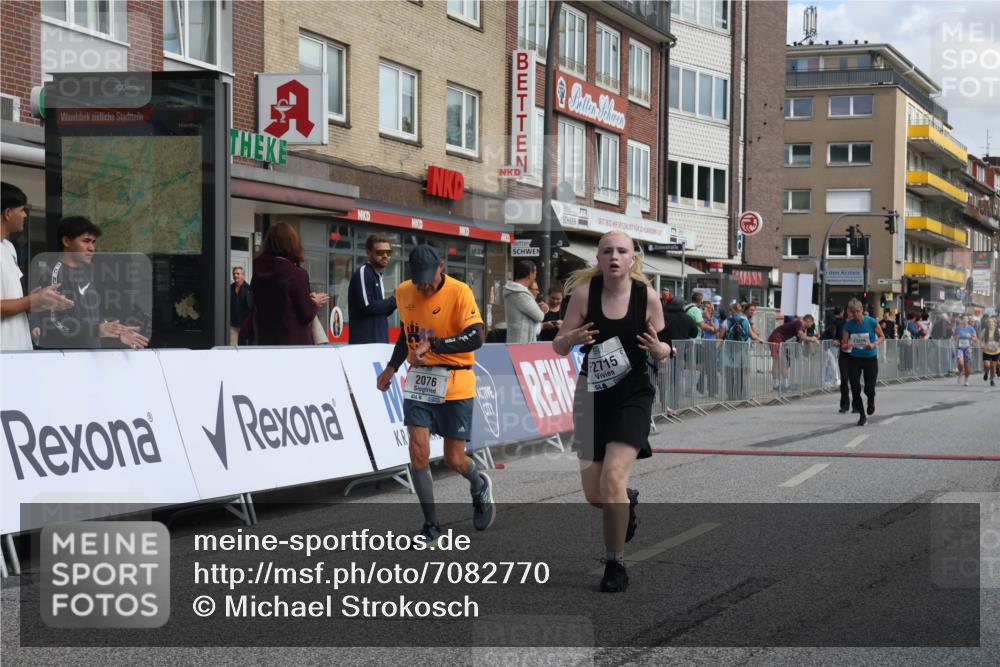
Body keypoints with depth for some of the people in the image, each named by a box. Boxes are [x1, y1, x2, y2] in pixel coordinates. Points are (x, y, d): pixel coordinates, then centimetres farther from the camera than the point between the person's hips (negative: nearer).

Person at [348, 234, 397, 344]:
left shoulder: (377, 276, 17)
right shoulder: (363, 272, -8)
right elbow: (367, 306, -19)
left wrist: (395, 301, 2)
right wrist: (393, 301, -8)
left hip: (379, 340, 9)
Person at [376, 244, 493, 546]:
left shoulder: (459, 292, -13)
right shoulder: (403, 293, 4)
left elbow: (475, 338, -23)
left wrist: (433, 345, -30)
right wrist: (392, 367, 19)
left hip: (454, 386, -4)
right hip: (419, 382, 4)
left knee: (454, 460, 1)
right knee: (418, 453, -9)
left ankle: (480, 486, 38)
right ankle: (431, 526, 4)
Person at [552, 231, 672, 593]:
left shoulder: (647, 296, -8)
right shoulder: (584, 291, -8)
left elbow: (664, 351, 3)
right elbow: (558, 347, -4)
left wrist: (658, 348, -20)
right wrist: (573, 338, -26)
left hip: (633, 392, -2)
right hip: (592, 392, 2)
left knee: (613, 477, -18)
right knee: (594, 494, 5)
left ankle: (616, 564, -2)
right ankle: (627, 500, 43)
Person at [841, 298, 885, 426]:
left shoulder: (871, 322, -10)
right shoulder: (848, 324, -5)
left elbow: (882, 336, 3)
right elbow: (843, 345, 0)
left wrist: (874, 344, -17)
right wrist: (846, 346, -24)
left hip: (870, 358, -2)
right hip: (854, 359, 2)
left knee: (869, 388, -5)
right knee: (855, 388, -6)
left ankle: (871, 401, 33)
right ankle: (862, 415, 11)